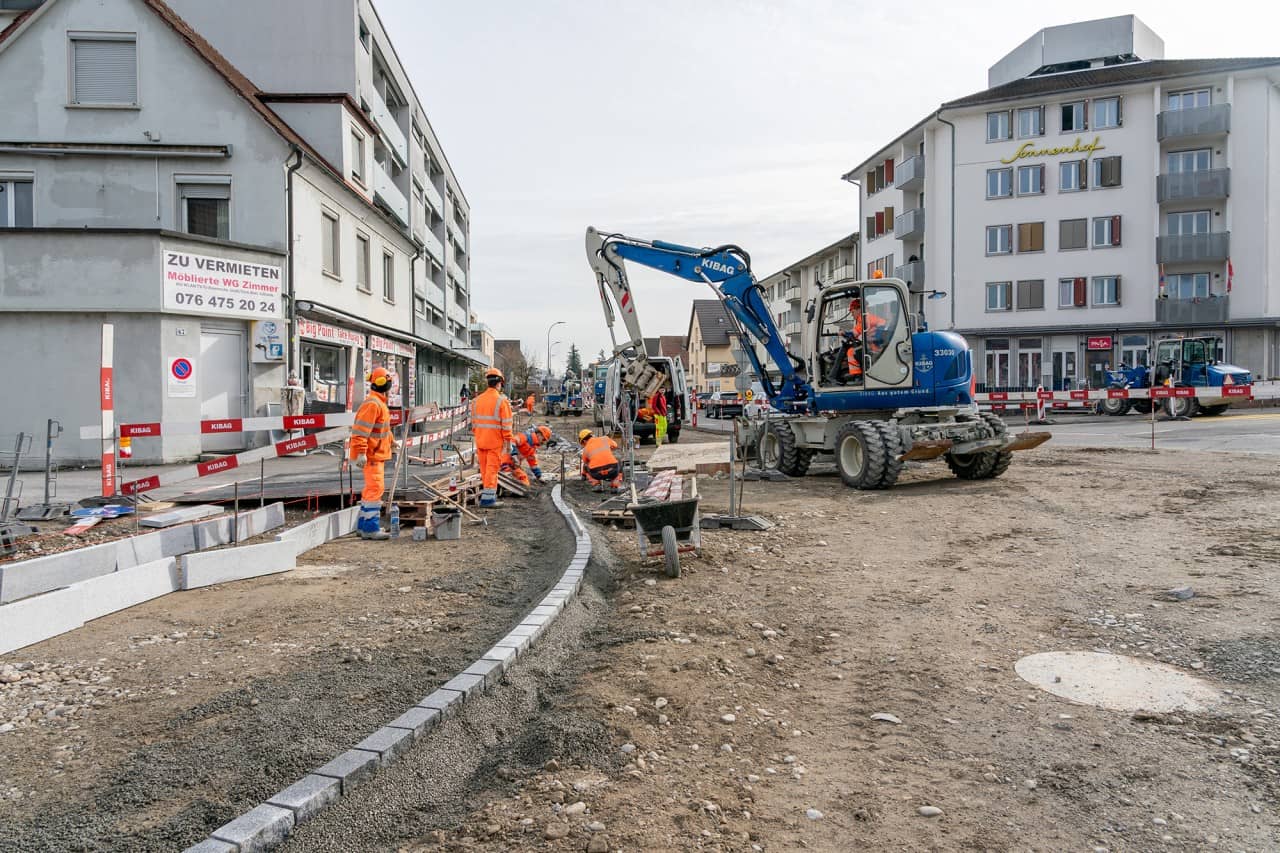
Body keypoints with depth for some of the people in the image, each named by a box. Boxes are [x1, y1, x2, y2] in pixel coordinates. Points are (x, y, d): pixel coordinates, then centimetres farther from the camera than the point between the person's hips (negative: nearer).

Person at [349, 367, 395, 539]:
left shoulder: (379, 402, 16)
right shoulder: (372, 404, -18)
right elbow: (360, 430, -24)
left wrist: (391, 441, 40)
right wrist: (361, 453, -28)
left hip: (377, 454, 11)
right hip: (371, 455, -11)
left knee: (371, 490, 16)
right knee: (375, 489, -10)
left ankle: (363, 525, 24)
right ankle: (370, 528, -7)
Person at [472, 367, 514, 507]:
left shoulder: (477, 400, 4)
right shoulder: (502, 401, -13)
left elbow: (474, 422, 10)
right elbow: (506, 425, -13)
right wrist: (508, 442, -6)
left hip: (480, 441, 6)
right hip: (495, 442, -5)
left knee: (484, 468, 14)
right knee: (492, 469, -1)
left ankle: (490, 494, 27)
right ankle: (487, 497, -2)